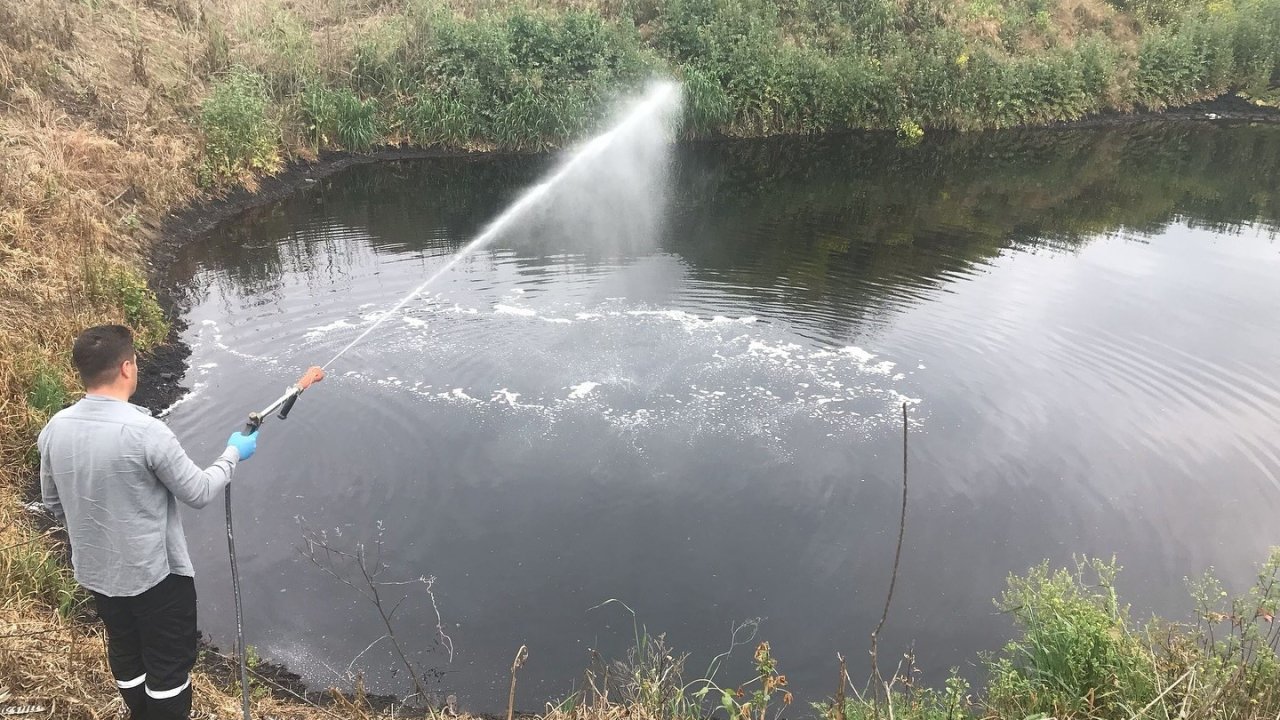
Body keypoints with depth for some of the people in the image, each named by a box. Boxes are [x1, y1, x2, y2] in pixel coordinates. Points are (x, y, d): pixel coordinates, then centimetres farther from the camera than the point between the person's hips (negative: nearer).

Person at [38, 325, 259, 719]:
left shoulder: (55, 429, -8)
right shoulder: (146, 431, -27)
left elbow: (53, 501, 7)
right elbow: (199, 493, -16)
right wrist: (233, 453, 0)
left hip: (95, 571, 7)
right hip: (156, 573, -7)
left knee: (126, 654, 25)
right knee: (169, 663, 11)